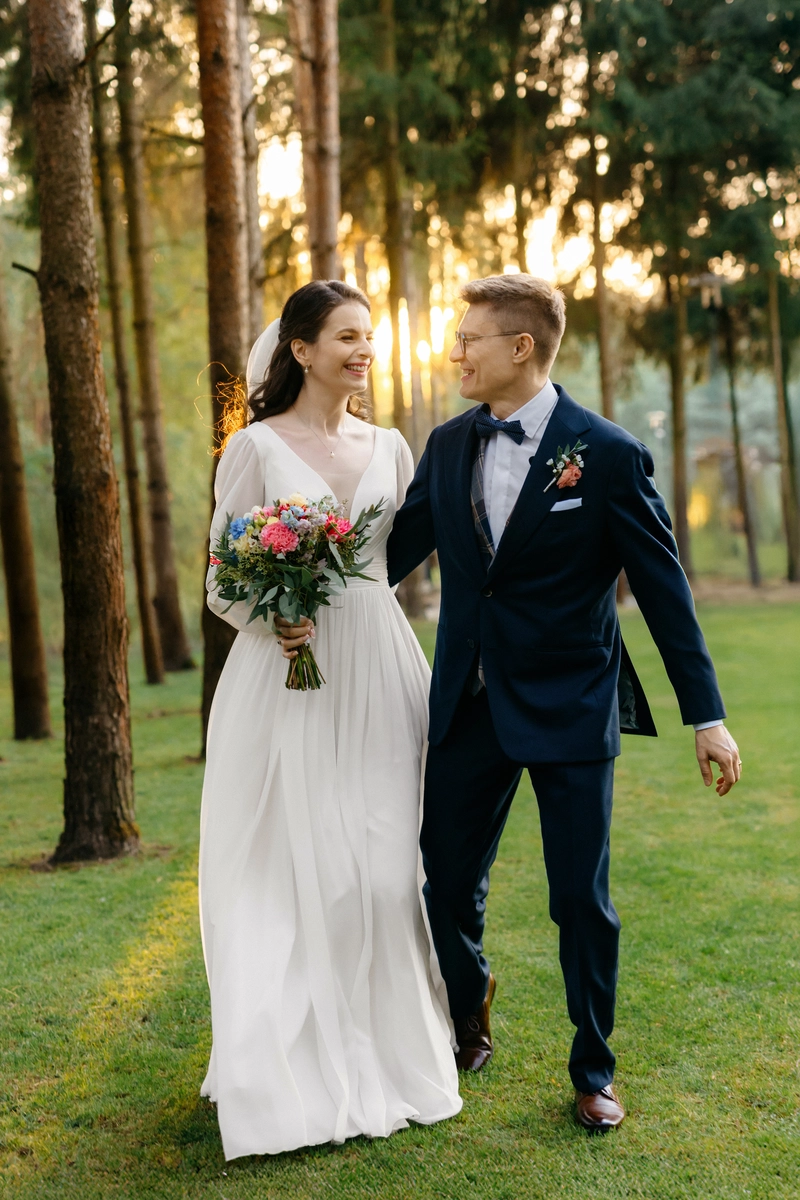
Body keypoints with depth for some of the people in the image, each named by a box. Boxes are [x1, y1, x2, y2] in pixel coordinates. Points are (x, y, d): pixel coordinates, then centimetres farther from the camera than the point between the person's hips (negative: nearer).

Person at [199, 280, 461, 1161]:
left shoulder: (389, 448, 12)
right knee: (295, 867, 0)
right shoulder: (256, 447, -1)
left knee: (383, 864, 5)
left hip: (378, 672, 4)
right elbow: (223, 582, -1)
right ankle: (297, 1065, 15)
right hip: (286, 674, -4)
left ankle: (386, 1056, 20)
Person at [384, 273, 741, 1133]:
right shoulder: (448, 446, 5)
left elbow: (663, 588, -7)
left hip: (569, 707, -4)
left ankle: (593, 1071, 25)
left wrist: (706, 716, -6)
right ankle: (467, 1018, 40)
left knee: (582, 900, 4)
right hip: (467, 705, 4)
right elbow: (396, 548, 10)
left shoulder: (607, 454, -10)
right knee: (446, 883, 11)